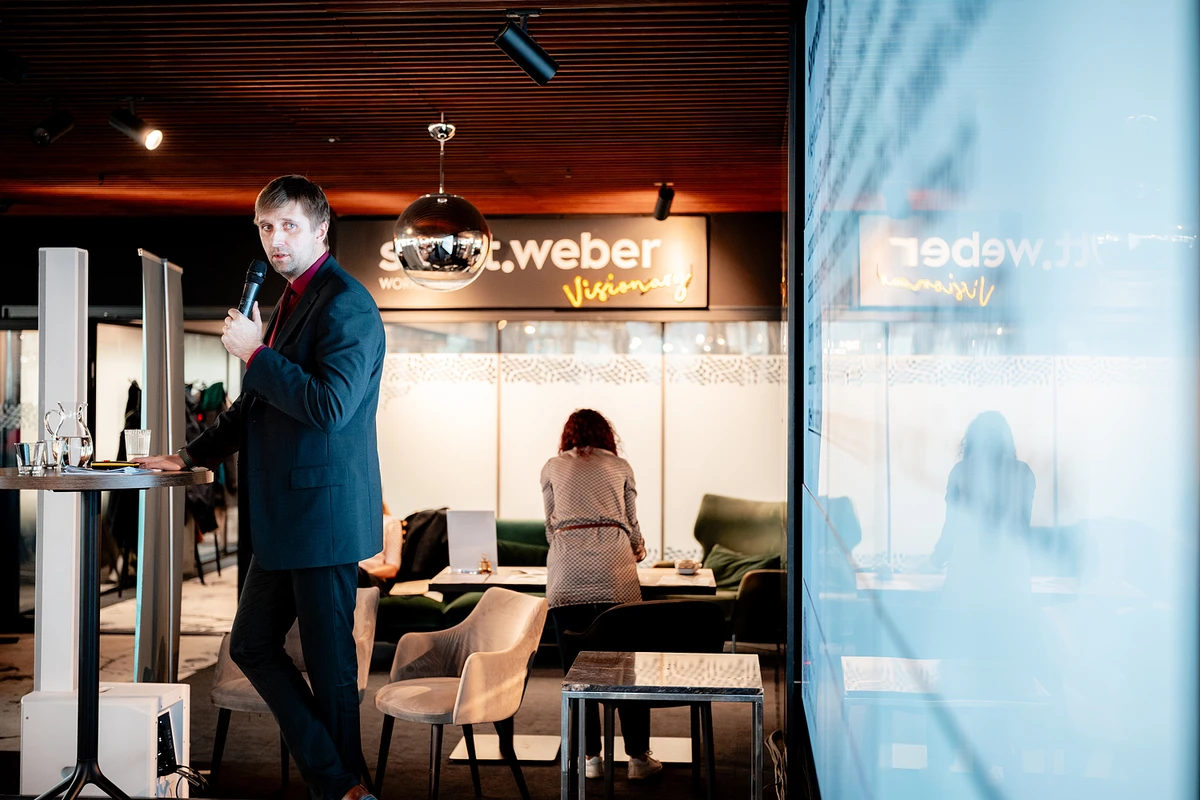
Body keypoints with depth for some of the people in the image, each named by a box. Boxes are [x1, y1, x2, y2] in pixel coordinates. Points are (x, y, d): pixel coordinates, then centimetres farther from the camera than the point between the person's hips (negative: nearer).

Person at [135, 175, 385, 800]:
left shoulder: (346, 305, -14)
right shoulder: (291, 303, 17)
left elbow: (329, 406, -26)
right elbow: (258, 404, 26)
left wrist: (255, 352, -18)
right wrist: (191, 455, 21)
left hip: (324, 513, -10)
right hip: (283, 515, 10)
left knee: (328, 663, 2)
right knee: (252, 645, 15)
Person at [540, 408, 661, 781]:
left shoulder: (552, 468, 19)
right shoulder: (620, 466, 18)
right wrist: (639, 551, 41)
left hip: (567, 573, 0)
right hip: (615, 568, 0)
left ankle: (591, 757, 8)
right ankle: (638, 756, 6)